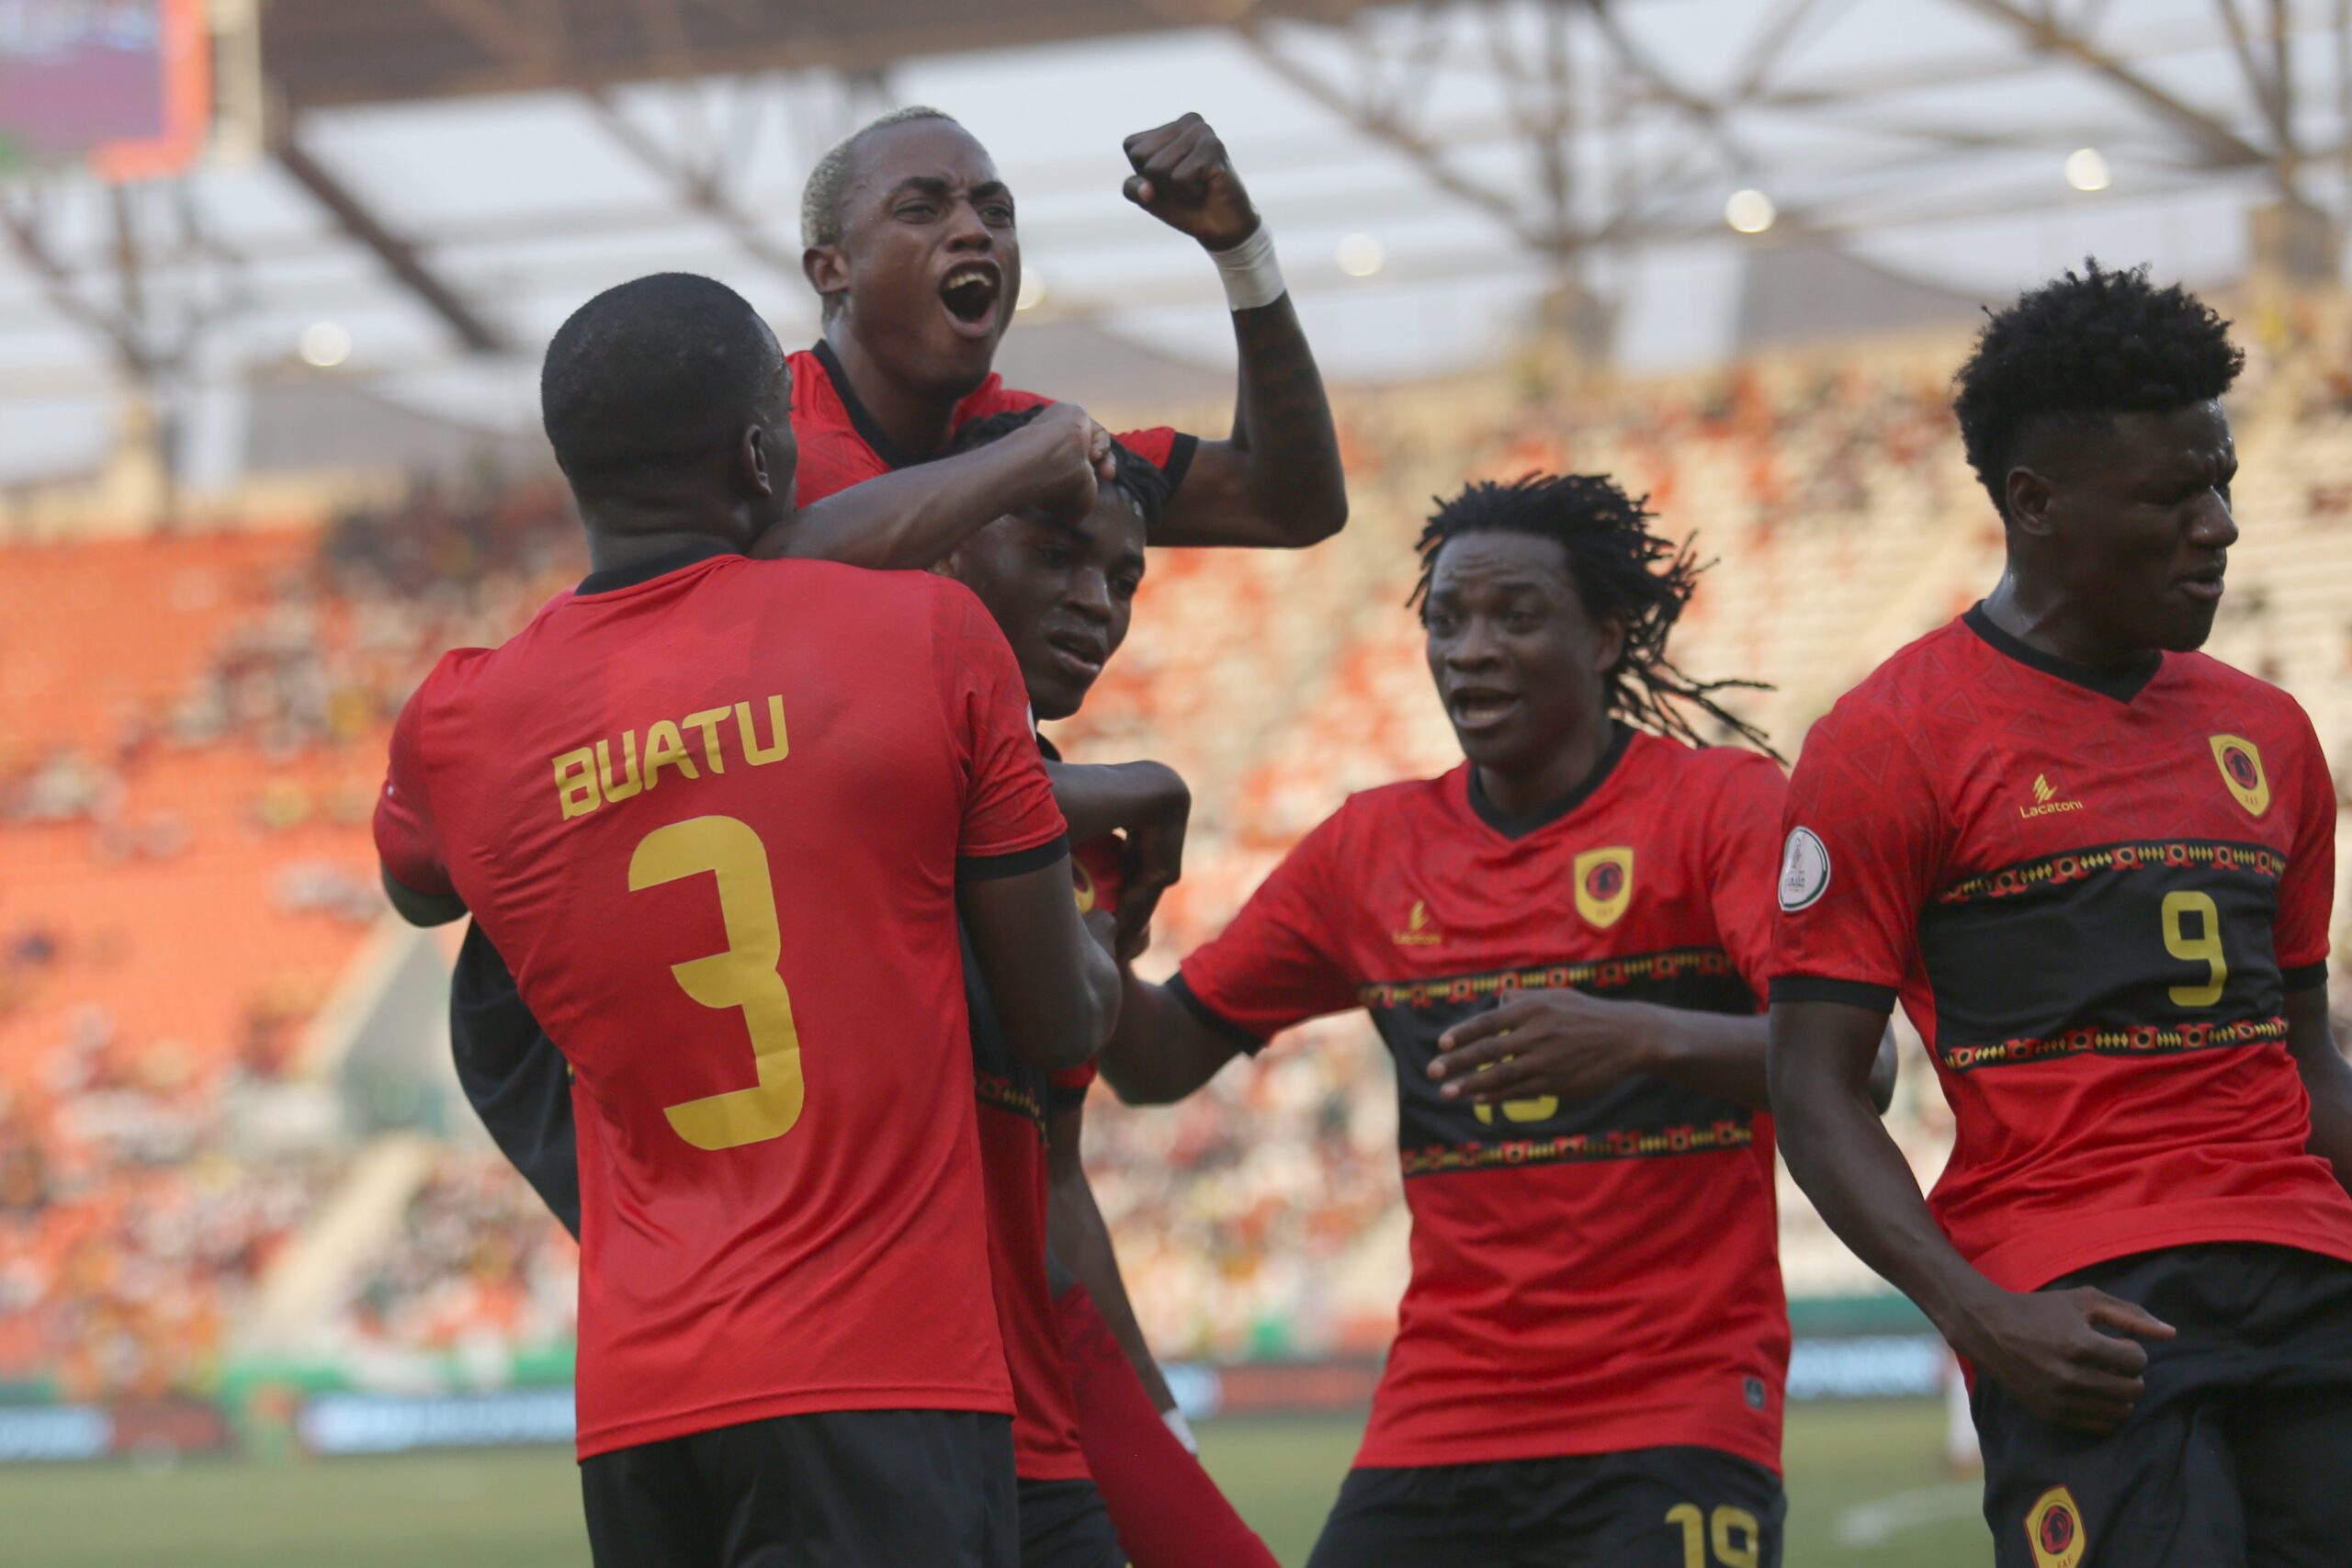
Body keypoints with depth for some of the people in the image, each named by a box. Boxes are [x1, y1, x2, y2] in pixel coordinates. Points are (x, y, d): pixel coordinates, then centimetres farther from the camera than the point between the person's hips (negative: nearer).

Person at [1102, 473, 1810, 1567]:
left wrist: (1643, 1037, -32)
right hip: (1439, 1424, 4)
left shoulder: (1723, 805, -1)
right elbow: (1167, 1058, 15)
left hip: (1676, 1424, -4)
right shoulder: (1369, 849, 12)